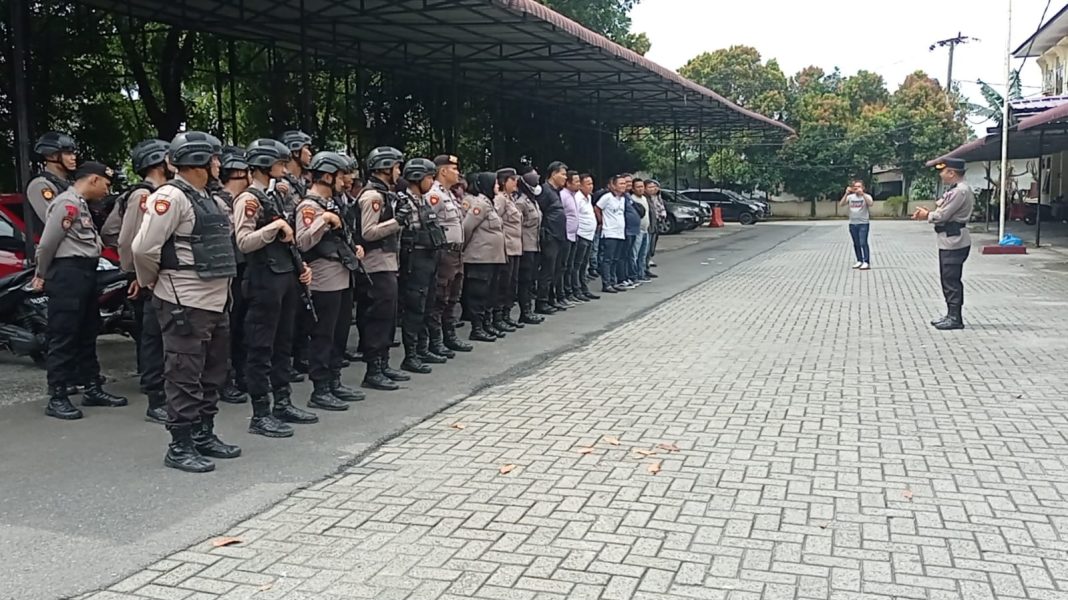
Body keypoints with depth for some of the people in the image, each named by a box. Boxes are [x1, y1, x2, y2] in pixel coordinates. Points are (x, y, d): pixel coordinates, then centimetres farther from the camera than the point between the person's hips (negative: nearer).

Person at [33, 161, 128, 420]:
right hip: (68, 274, -10)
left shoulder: (81, 204, 18)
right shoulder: (67, 203, -14)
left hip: (85, 274, 10)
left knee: (87, 334, 14)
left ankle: (92, 389, 23)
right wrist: (43, 275, -2)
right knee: (64, 337, -5)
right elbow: (47, 244, -14)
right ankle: (57, 398, 0)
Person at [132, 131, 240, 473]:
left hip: (215, 301, 9)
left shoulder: (207, 199, 15)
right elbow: (144, 248, -18)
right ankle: (180, 447, 6)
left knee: (213, 372, 16)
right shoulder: (171, 196, -14)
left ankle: (204, 435, 27)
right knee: (185, 375, -2)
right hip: (185, 302, -9)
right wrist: (151, 282, -4)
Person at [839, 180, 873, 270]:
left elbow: (870, 204, -23)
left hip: (863, 223, -4)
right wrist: (846, 194, -18)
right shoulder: (850, 197, 7)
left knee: (863, 243, -10)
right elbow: (841, 204, -6)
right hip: (852, 224, 4)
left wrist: (862, 193, -31)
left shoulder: (866, 196, -2)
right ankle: (859, 261, 19)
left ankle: (866, 262, -7)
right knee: (856, 244, 10)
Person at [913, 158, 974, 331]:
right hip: (949, 241, 11)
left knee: (951, 280, -5)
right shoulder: (955, 189, 15)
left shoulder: (960, 191, -18)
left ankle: (955, 318, 1)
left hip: (954, 242, -11)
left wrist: (927, 216, -1)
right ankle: (951, 315, 22)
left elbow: (942, 215, -19)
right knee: (948, 279, 15)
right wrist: (928, 213, 2)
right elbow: (944, 212, 17)